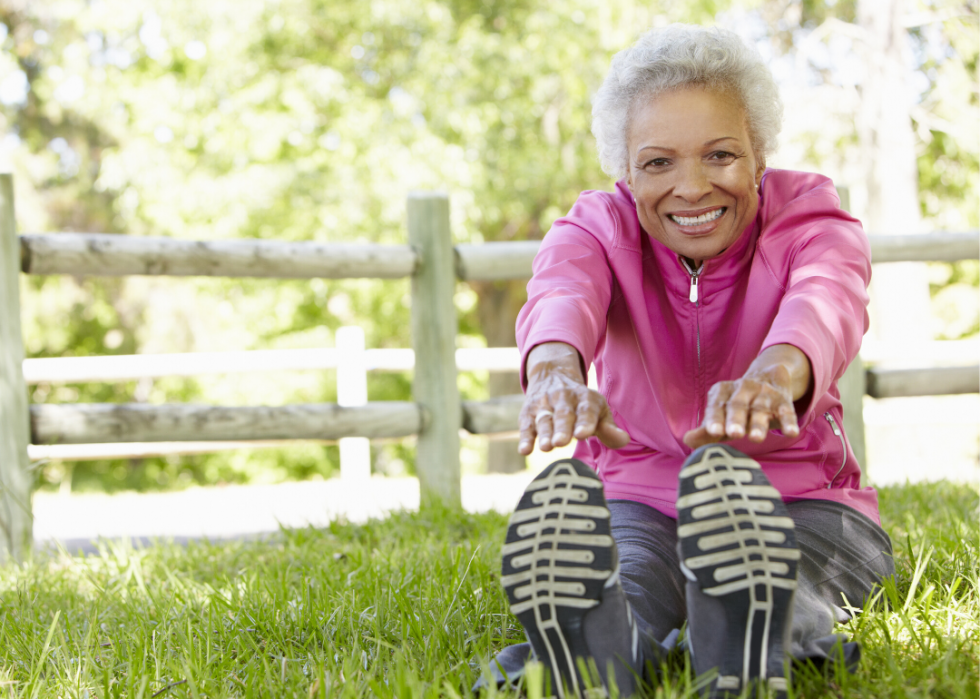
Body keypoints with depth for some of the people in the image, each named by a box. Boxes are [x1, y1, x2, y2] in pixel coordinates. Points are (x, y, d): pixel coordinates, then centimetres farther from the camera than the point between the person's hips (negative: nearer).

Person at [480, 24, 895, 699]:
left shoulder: (810, 217, -6)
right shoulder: (597, 229, -3)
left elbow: (826, 302, -34)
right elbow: (559, 298, -30)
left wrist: (773, 373, -62)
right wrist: (557, 373, -59)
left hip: (798, 499, 0)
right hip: (636, 497, 0)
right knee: (613, 602, -38)